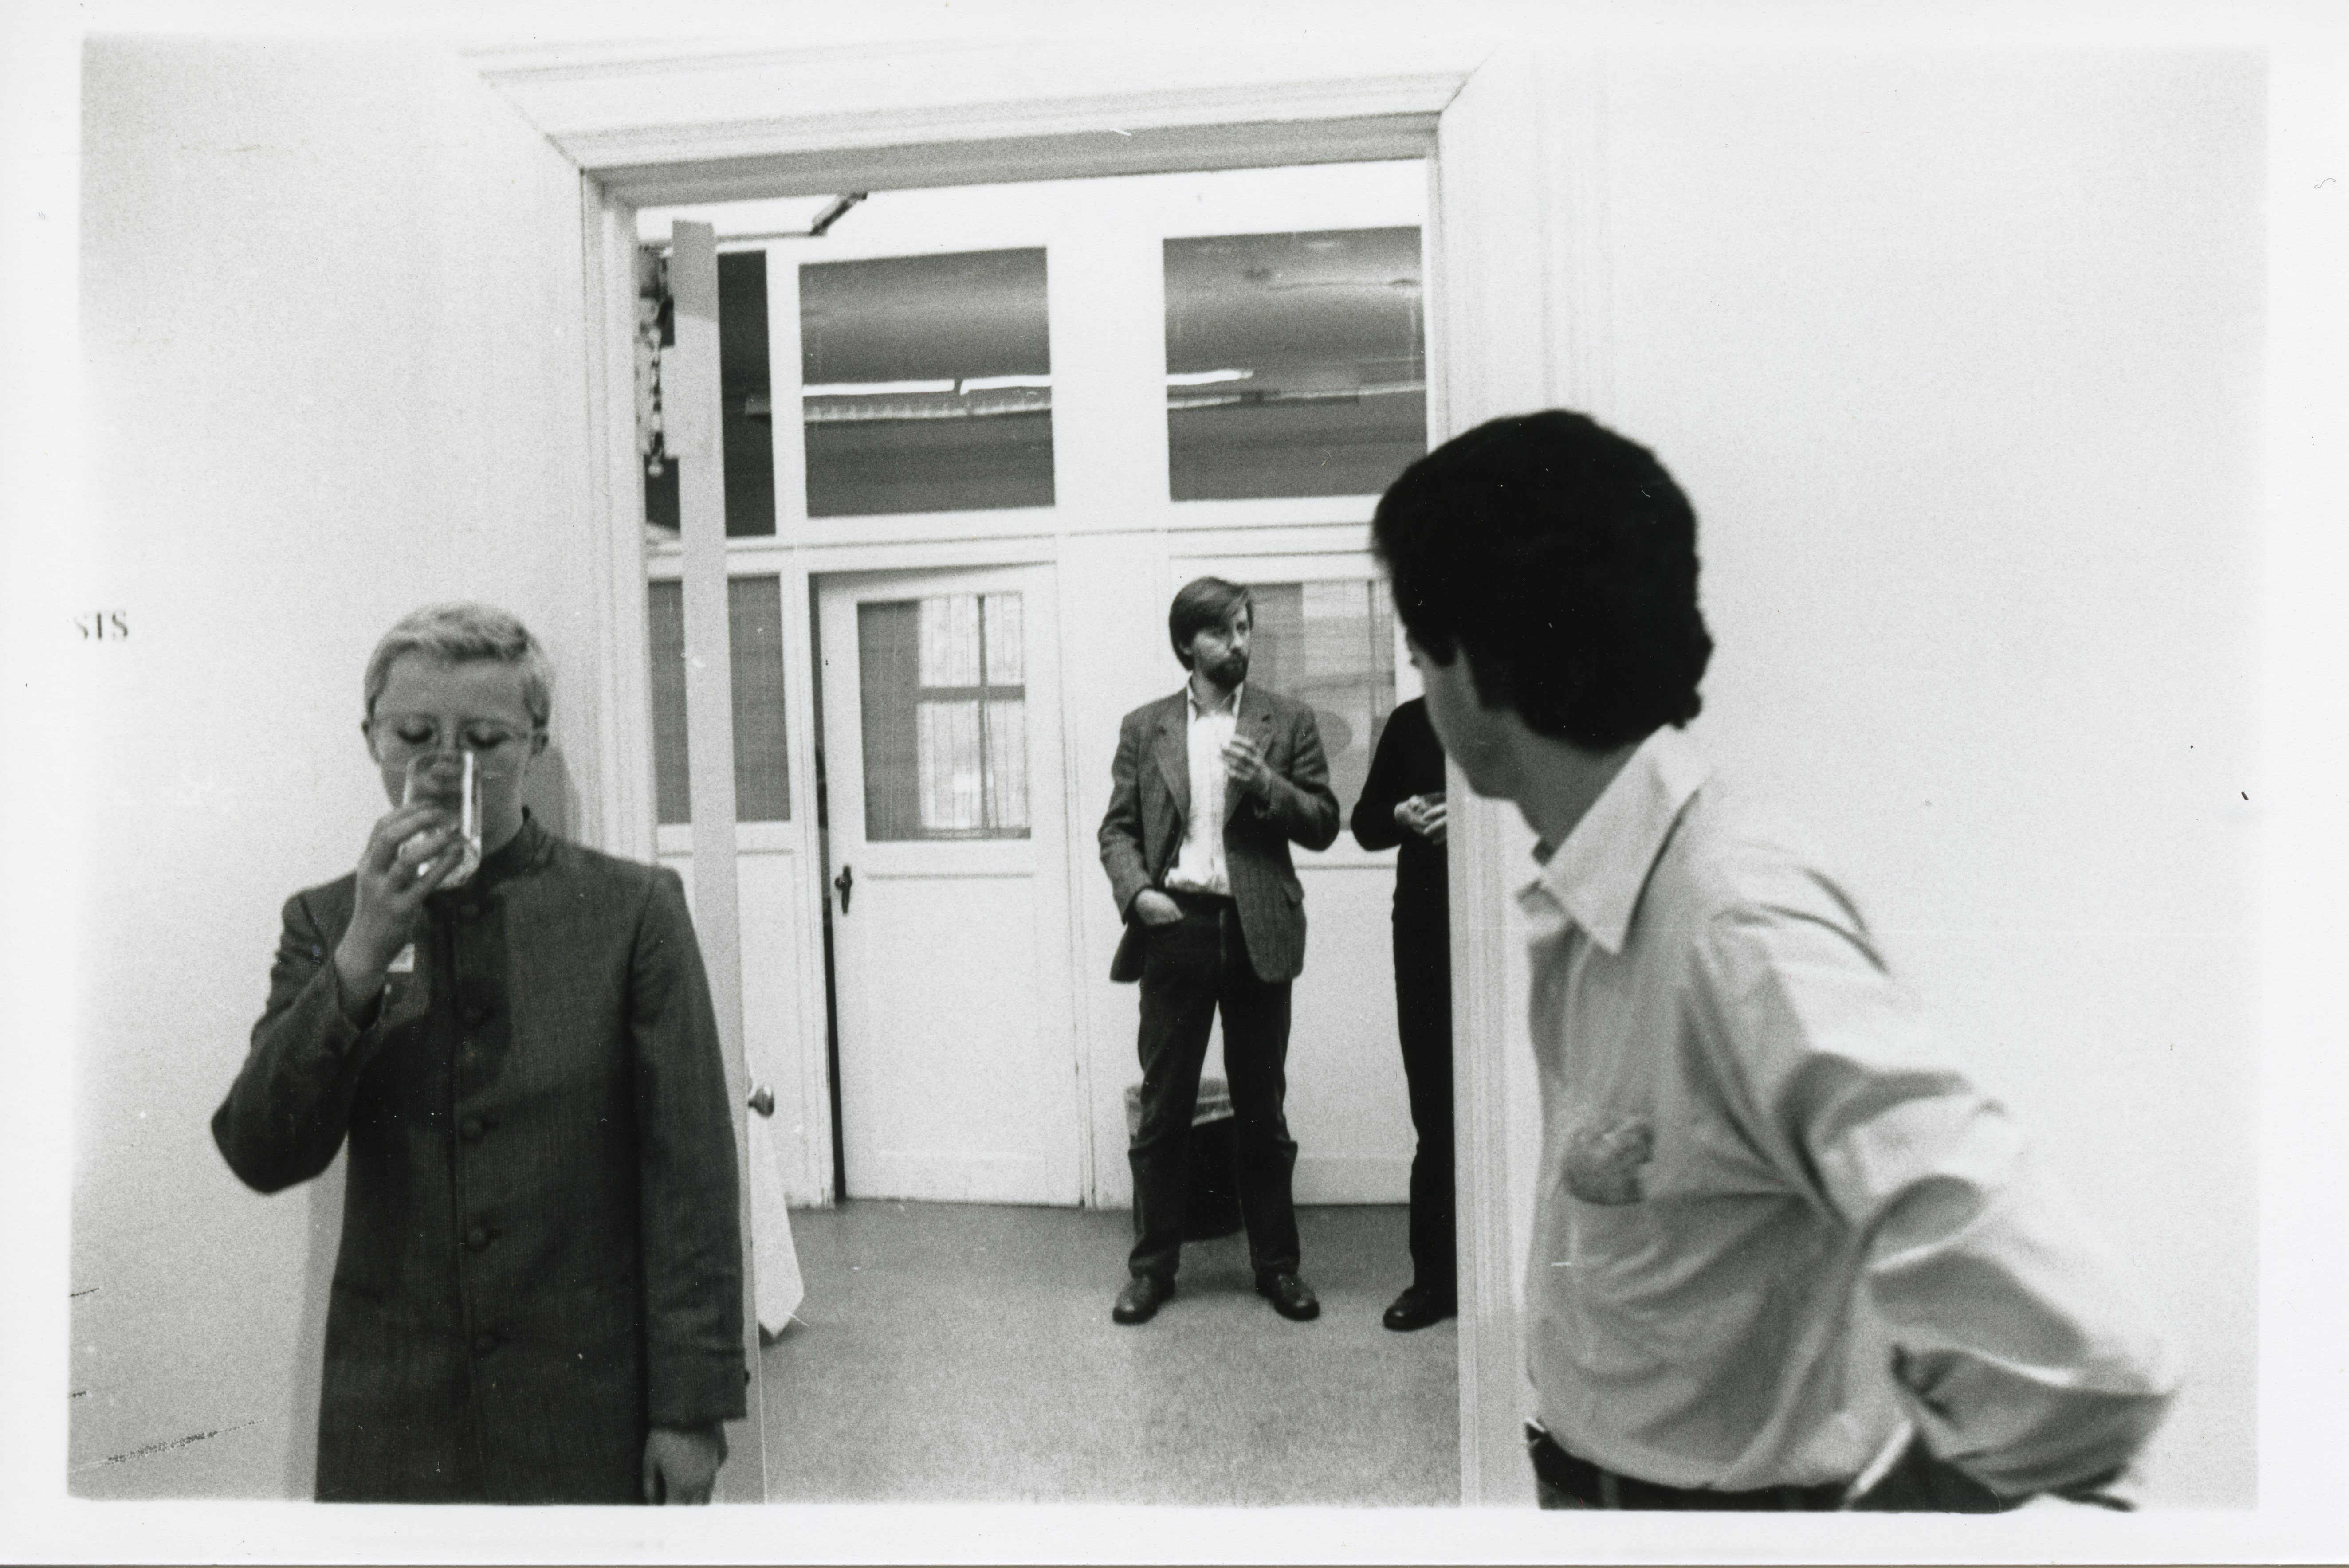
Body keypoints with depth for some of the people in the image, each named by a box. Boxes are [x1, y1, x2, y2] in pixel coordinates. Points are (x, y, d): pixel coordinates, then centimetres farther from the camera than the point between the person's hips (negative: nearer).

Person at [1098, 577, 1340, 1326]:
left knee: (1263, 1112, 9)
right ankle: (1152, 1266, 18)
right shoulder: (1144, 727, 8)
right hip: (1174, 928, 0)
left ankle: (1277, 1264, 22)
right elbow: (1117, 827, 7)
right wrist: (1136, 891, -11)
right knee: (1161, 1111, 5)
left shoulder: (1287, 721, 7)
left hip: (1256, 933, 0)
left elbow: (1323, 824, 3)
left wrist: (1265, 783, -14)